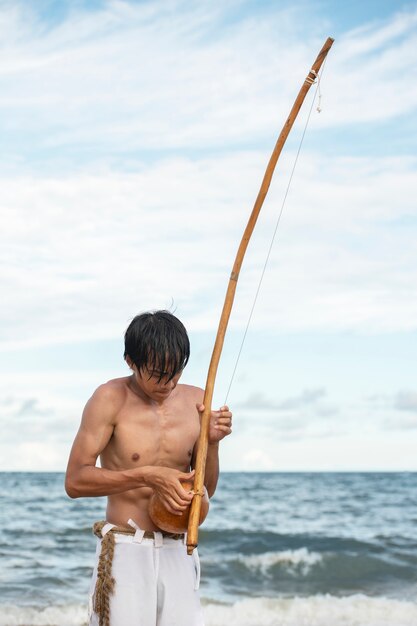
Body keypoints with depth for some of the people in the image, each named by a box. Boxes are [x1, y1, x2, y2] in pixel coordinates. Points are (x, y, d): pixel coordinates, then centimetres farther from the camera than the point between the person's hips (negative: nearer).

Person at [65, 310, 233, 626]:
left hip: (178, 552, 4)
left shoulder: (196, 401, 7)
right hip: (126, 550, -4)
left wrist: (212, 443, -5)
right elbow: (75, 481, -10)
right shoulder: (111, 398, -6)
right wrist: (147, 476, -19)